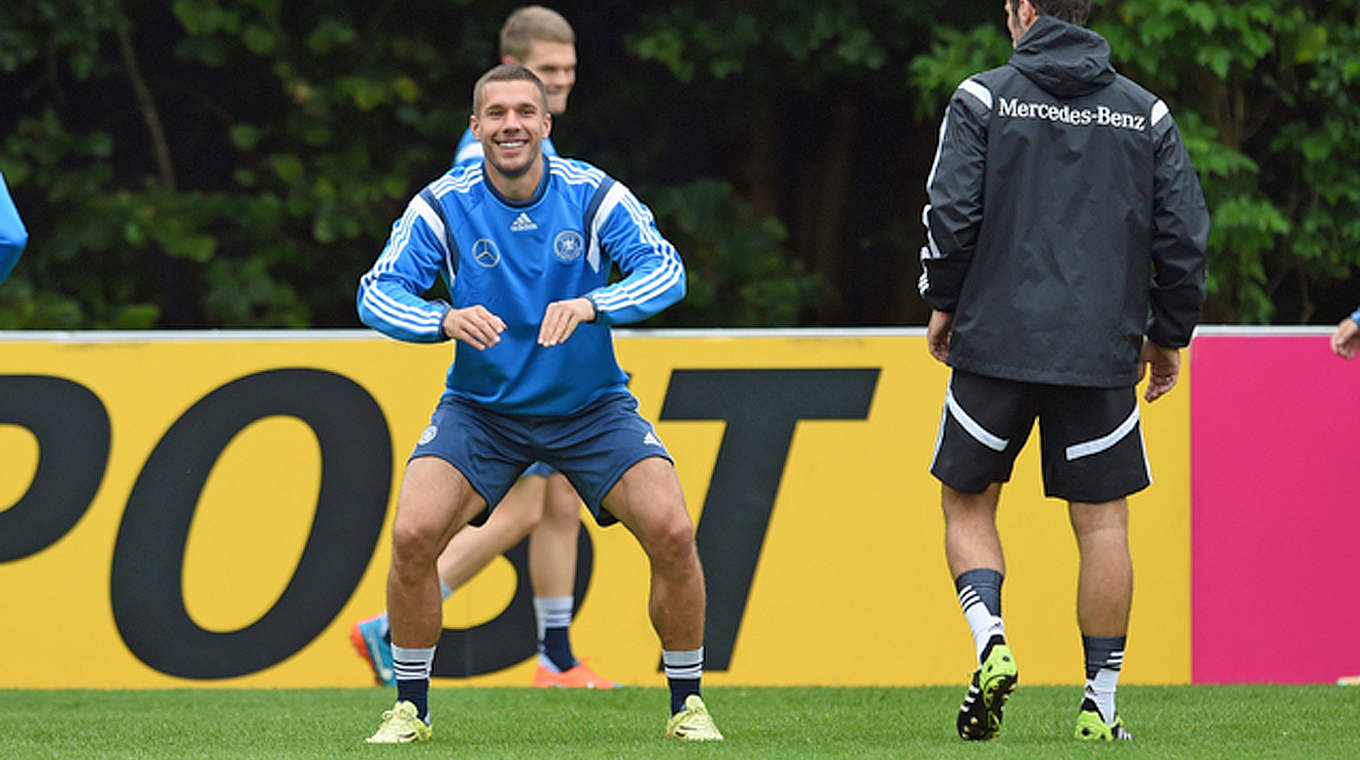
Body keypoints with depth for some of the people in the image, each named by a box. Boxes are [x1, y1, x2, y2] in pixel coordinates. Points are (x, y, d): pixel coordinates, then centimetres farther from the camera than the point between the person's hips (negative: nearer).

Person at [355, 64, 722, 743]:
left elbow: (666, 271, -21)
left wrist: (589, 305, -41)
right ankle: (410, 707, -2)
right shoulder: (441, 206, -10)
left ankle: (687, 703, 1)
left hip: (591, 407, 0)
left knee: (672, 534, -19)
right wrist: (448, 320, -37)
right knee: (413, 535, -21)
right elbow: (377, 293, -16)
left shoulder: (595, 196, -11)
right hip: (480, 408, 0)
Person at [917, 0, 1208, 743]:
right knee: (1101, 521, 5)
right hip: (1102, 354, 1)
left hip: (994, 343, -1)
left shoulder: (983, 97, 0)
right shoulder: (1145, 111, 7)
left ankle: (990, 642, -9)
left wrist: (942, 303, 6)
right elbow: (1184, 232, 5)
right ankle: (1100, 701, 4)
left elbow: (951, 210, -8)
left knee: (967, 501, 13)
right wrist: (1167, 334, 15)